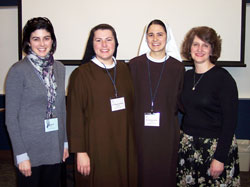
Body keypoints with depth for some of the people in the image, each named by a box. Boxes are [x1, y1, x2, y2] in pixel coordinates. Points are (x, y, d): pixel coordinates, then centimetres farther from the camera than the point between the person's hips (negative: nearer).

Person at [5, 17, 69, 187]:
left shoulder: (59, 68, 5)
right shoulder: (18, 71, -11)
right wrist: (21, 155, -12)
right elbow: (11, 118, -10)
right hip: (30, 150, -5)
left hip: (55, 149, 5)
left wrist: (65, 142, 11)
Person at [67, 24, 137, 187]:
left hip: (123, 144, 4)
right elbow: (75, 114, -9)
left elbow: (131, 106, 11)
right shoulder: (81, 73, -7)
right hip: (96, 145, -4)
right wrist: (80, 151, -11)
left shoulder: (124, 69, 6)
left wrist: (132, 141, 8)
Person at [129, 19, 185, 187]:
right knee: (142, 172, 8)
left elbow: (180, 101, 9)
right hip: (140, 130, 0)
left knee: (165, 172, 9)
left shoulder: (178, 67, 1)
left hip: (167, 131, 1)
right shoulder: (134, 65, 0)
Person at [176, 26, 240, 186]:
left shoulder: (223, 78, -12)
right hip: (189, 144, 5)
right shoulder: (187, 76, 5)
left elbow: (230, 121, -14)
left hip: (216, 145, -5)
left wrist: (220, 158, -17)